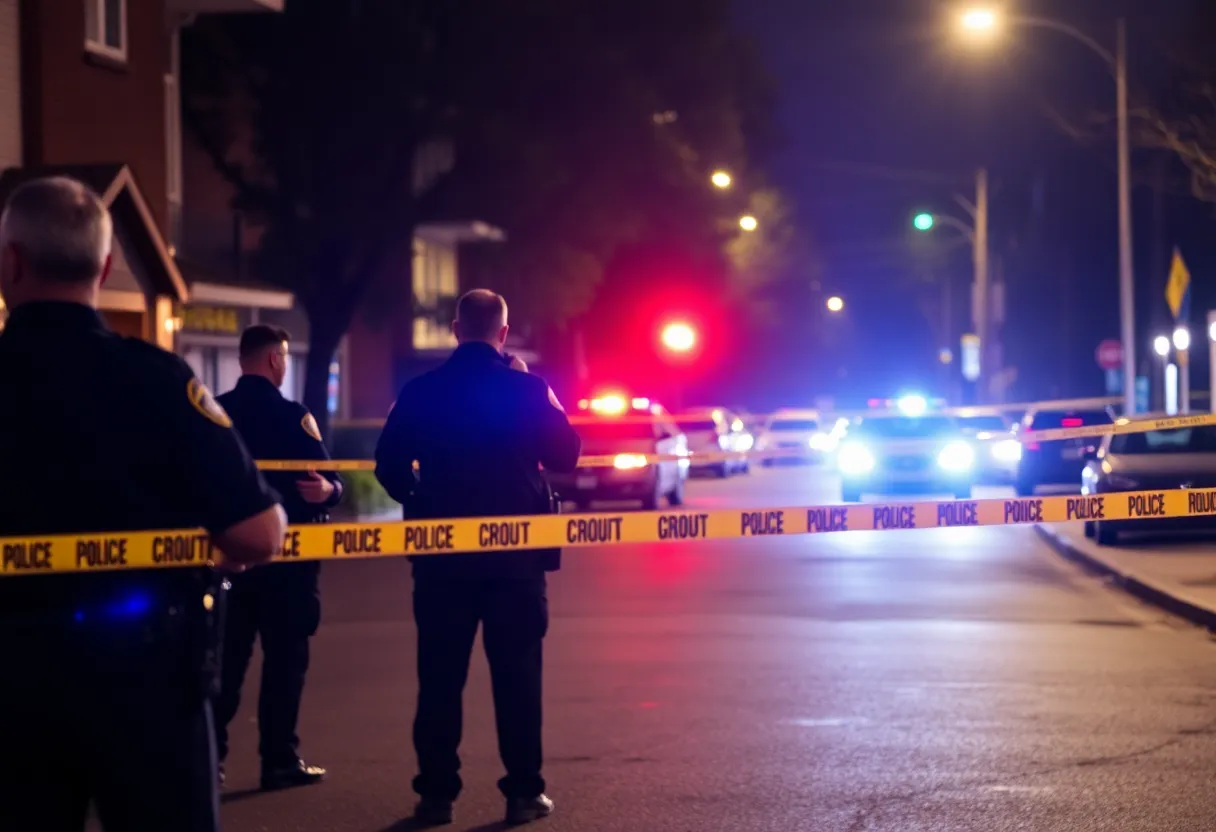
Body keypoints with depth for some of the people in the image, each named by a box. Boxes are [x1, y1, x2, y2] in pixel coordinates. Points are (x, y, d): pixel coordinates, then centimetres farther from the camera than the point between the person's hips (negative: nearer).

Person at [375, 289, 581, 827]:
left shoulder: (420, 392, -1)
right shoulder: (528, 390, -6)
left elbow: (389, 467, 1)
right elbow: (566, 457, 2)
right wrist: (550, 408, 18)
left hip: (443, 552, 1)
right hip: (516, 550, -1)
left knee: (440, 676, 6)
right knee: (517, 672, 4)